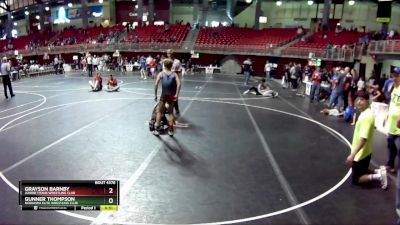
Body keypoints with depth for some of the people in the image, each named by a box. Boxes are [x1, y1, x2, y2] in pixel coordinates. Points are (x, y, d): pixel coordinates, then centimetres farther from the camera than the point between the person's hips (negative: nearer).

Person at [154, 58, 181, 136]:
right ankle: (170, 130, 15)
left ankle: (157, 130, 13)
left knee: (159, 112, 12)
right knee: (171, 112, 15)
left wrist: (155, 95, -4)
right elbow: (179, 84, -14)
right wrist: (176, 94, -12)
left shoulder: (161, 74, -1)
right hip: (172, 96, 1)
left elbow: (156, 84, -11)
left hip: (163, 95, -1)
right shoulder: (174, 74, 2)